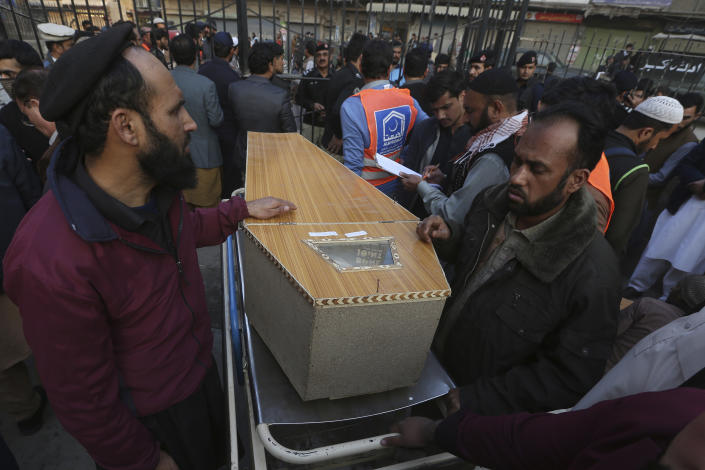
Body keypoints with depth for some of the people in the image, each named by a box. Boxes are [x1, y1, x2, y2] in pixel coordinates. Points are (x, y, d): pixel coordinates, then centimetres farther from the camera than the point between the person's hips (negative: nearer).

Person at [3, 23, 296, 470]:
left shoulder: (153, 184, -15)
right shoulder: (52, 263, -37)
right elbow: (83, 400, -24)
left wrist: (242, 208, 1)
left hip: (203, 369, 6)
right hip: (155, 422, -5)